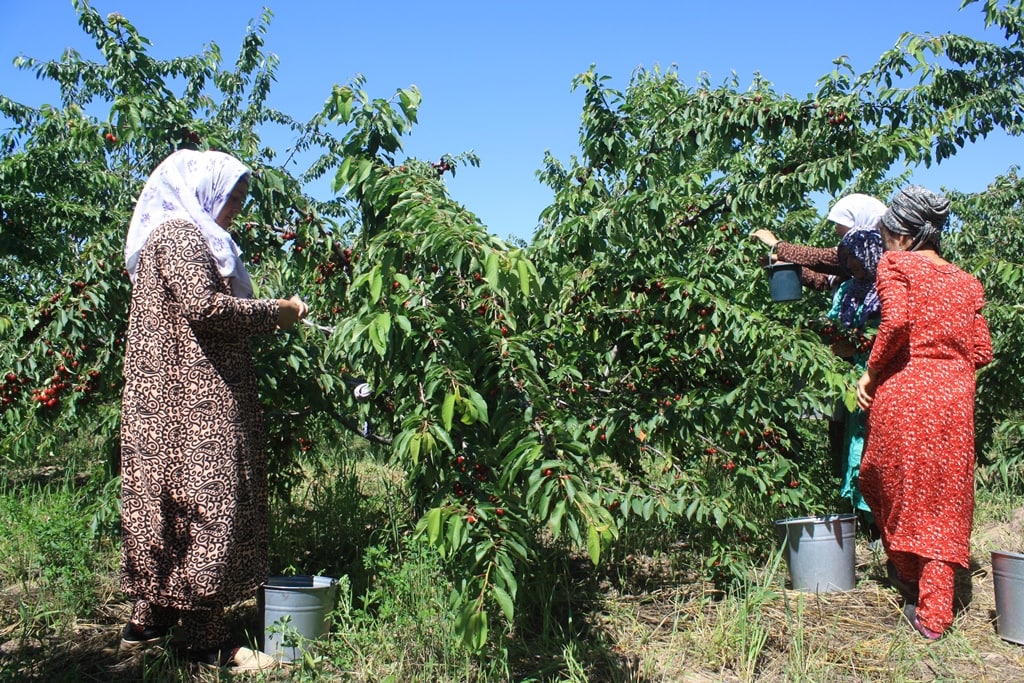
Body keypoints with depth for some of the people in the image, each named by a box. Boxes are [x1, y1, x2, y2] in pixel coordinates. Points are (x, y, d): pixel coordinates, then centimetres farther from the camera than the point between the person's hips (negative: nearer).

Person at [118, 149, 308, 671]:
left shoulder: (186, 234, 24)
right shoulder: (178, 233, -9)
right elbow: (204, 306, -21)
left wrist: (265, 318, 10)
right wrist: (273, 312, -11)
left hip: (174, 398, 11)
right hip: (192, 399, -11)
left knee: (166, 501, 12)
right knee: (203, 503, -8)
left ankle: (147, 622, 21)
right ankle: (206, 642, -2)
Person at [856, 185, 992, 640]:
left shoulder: (895, 264, 1)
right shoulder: (966, 282, 16)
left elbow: (897, 320, -16)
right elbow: (981, 351, 11)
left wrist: (870, 373, -6)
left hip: (903, 393, -4)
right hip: (954, 399, 5)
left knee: (889, 481, 17)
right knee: (943, 502, 8)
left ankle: (907, 572, 29)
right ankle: (934, 613, 11)